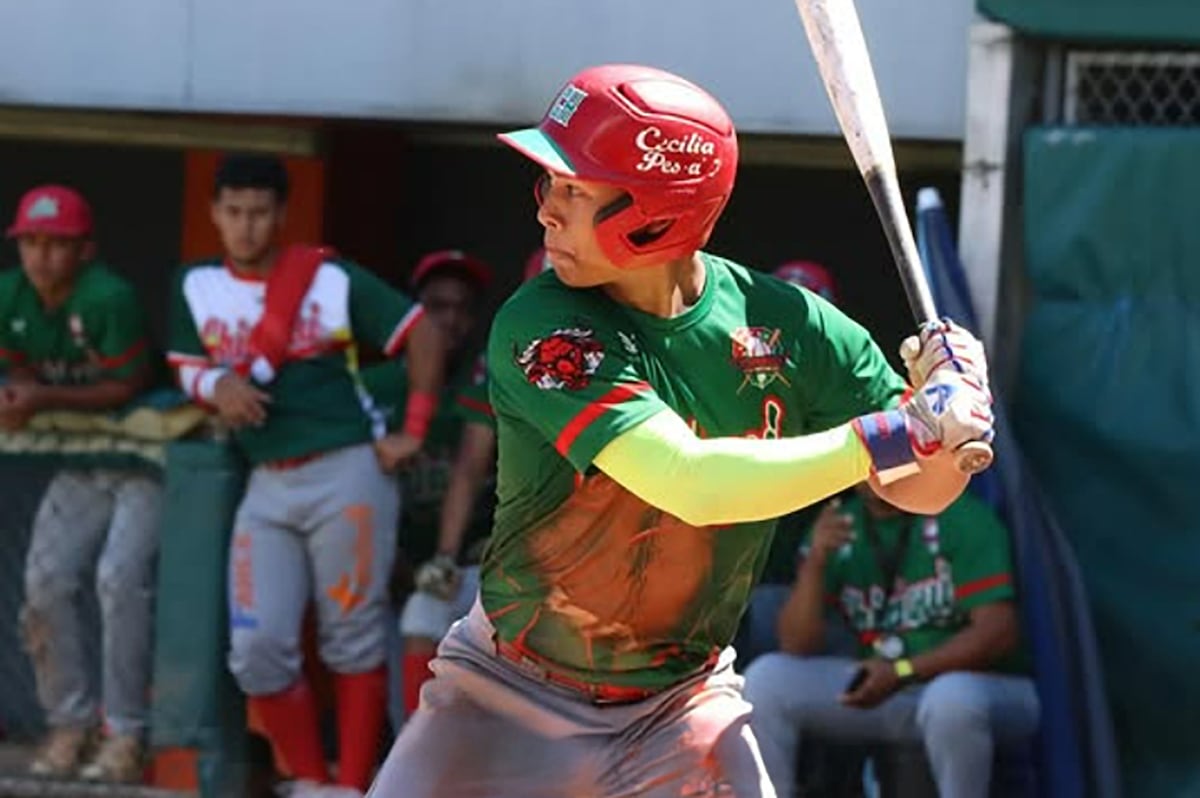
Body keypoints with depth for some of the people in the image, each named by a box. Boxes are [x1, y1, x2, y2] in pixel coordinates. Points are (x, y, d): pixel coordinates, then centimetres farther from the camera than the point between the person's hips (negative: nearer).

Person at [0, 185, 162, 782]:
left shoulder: (109, 299, -25)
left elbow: (129, 387, -22)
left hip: (146, 458, -7)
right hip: (81, 464, 7)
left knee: (120, 577, -20)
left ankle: (125, 734, -13)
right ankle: (70, 726, 8)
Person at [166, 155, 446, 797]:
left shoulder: (333, 280, -2)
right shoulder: (196, 286, 10)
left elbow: (423, 333, 2)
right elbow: (188, 367, 15)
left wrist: (413, 431, -3)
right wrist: (218, 385, -9)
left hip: (346, 474, -4)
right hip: (266, 485, 4)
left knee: (353, 640, -1)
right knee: (257, 646, -5)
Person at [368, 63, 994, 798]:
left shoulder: (785, 325, -11)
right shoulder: (539, 328, -23)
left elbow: (922, 489, -3)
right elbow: (691, 483, -35)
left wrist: (952, 400, -26)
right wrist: (890, 435, -35)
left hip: (679, 703, 2)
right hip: (510, 688, -2)